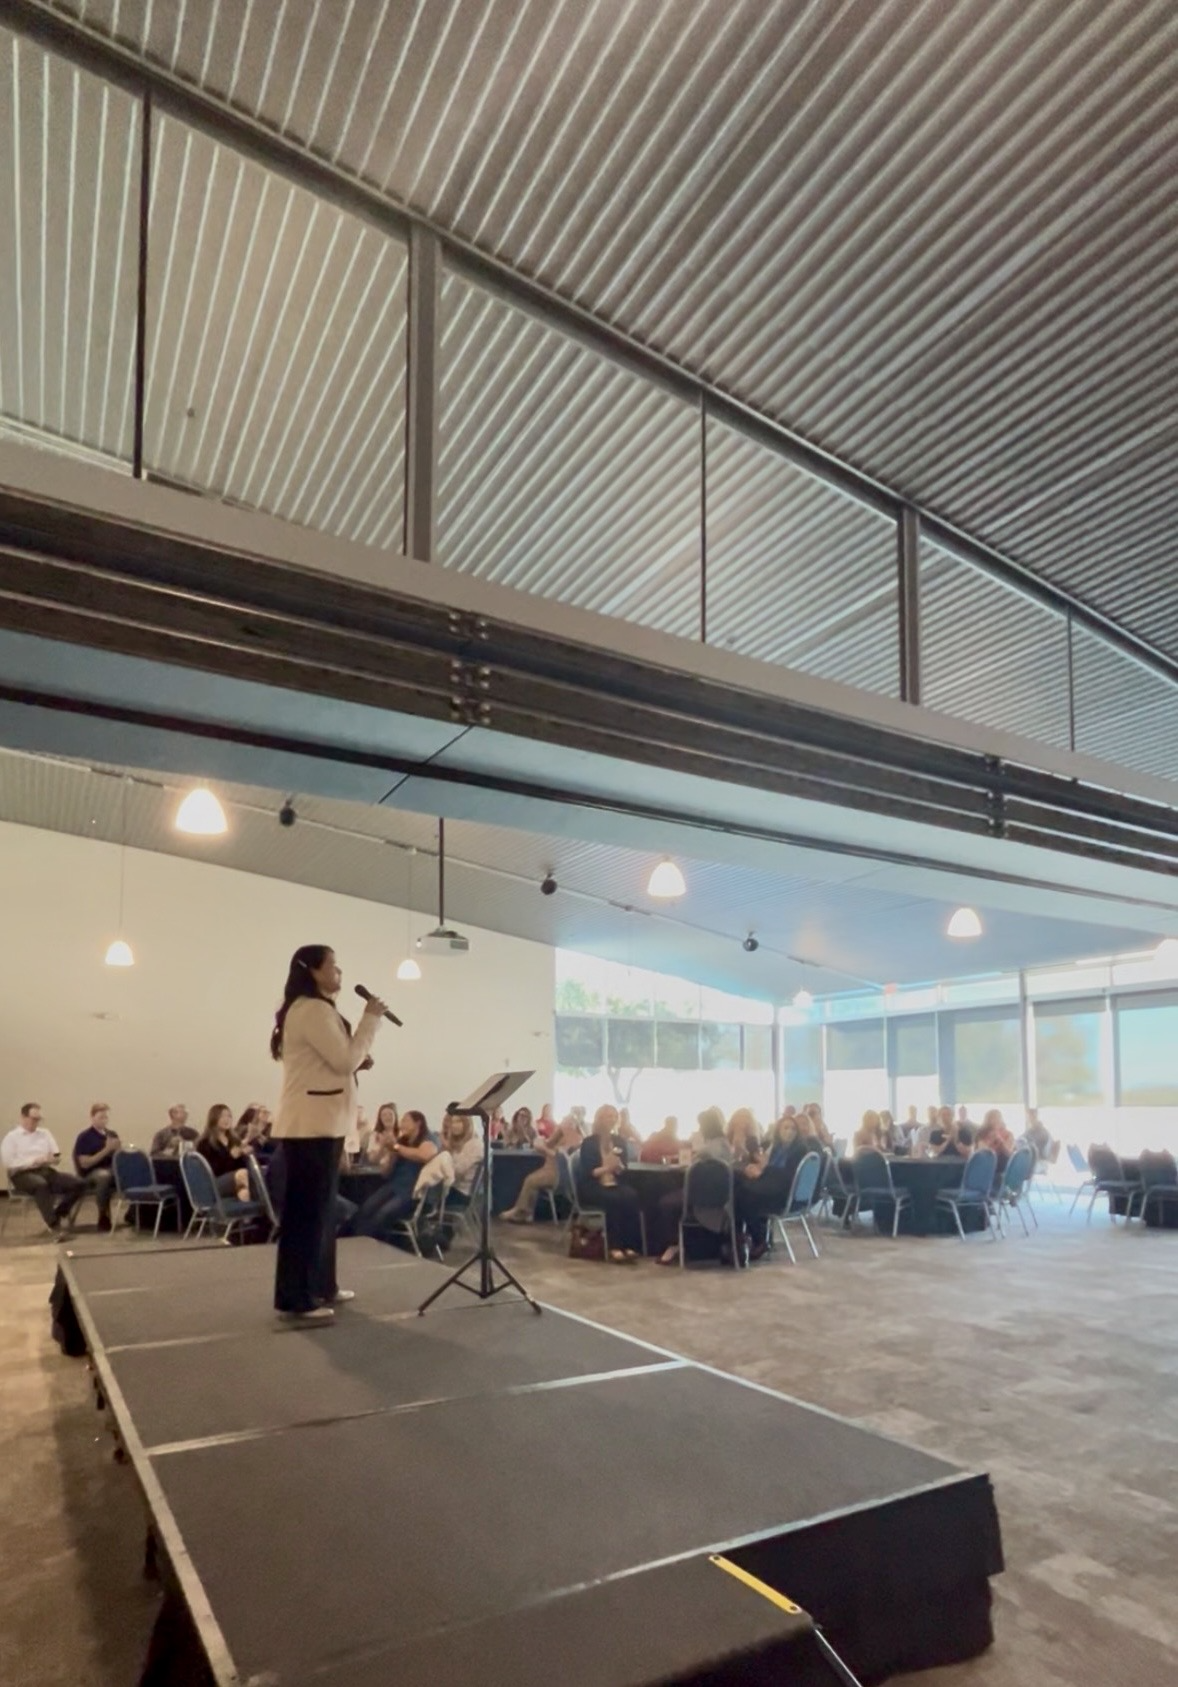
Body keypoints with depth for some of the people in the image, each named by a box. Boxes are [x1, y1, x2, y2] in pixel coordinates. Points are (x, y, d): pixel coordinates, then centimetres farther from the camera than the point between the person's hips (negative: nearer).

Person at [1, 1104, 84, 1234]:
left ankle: (60, 1210, -1)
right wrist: (33, 1161, -14)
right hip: (22, 1174, -5)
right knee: (41, 1185, -42)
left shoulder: (45, 1133, 21)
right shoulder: (11, 1137, 6)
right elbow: (9, 1163, -7)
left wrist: (48, 1159, -8)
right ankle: (54, 1224, -36)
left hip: (46, 1171, 5)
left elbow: (57, 1156, 16)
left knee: (79, 1184, -20)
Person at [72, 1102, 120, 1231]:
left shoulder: (112, 1134, 15)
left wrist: (117, 1150, -6)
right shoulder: (84, 1137, -1)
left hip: (112, 1170, 5)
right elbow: (85, 1164, -10)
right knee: (104, 1175, -42)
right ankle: (103, 1217, -29)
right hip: (91, 1174, -5)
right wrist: (106, 1150, -16)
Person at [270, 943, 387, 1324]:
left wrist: (358, 1061, 9)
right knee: (306, 1210, -6)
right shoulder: (313, 1010, -15)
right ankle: (294, 1301, -1)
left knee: (319, 1208, 16)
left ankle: (320, 1287, 25)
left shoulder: (310, 1009, 19)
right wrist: (370, 1018, -9)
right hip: (312, 1125, -11)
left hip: (318, 1123, 11)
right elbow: (345, 1060, -17)